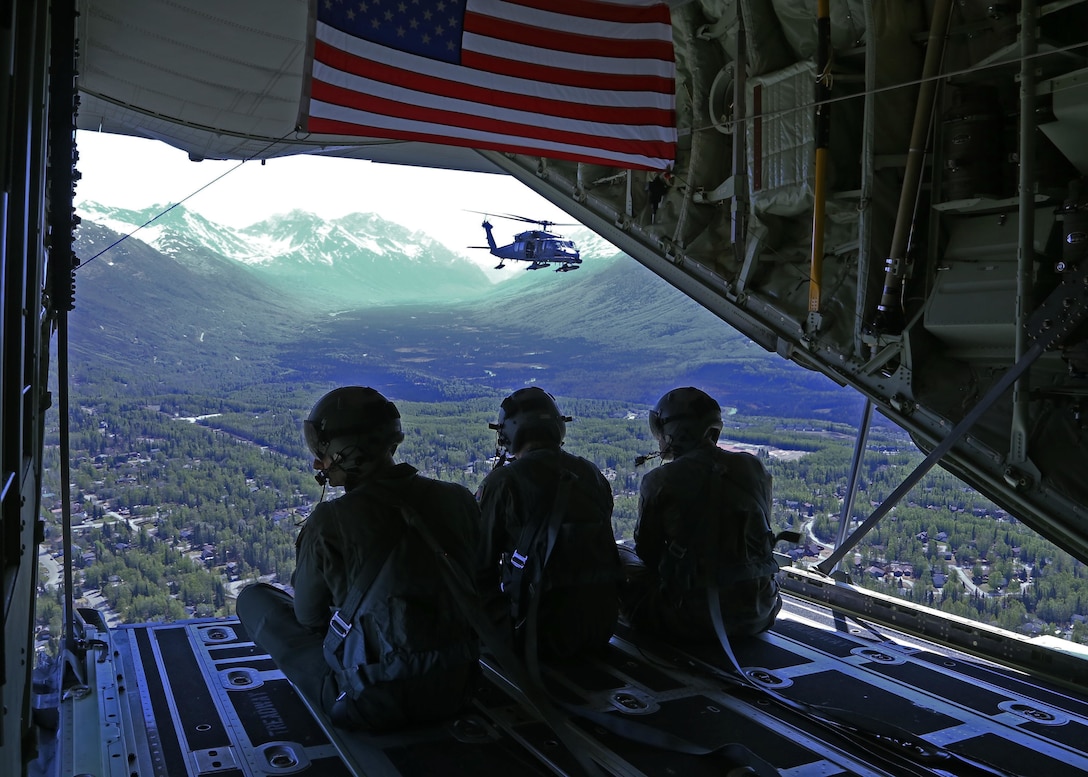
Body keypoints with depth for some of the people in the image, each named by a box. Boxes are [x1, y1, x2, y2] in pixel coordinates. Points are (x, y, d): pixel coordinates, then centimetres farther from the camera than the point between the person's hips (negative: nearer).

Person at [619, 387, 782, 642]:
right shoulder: (755, 468, 3)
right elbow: (759, 536, 13)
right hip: (757, 617, 5)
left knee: (620, 558, 15)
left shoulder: (659, 481, -10)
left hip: (689, 622, -5)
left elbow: (647, 551, 2)